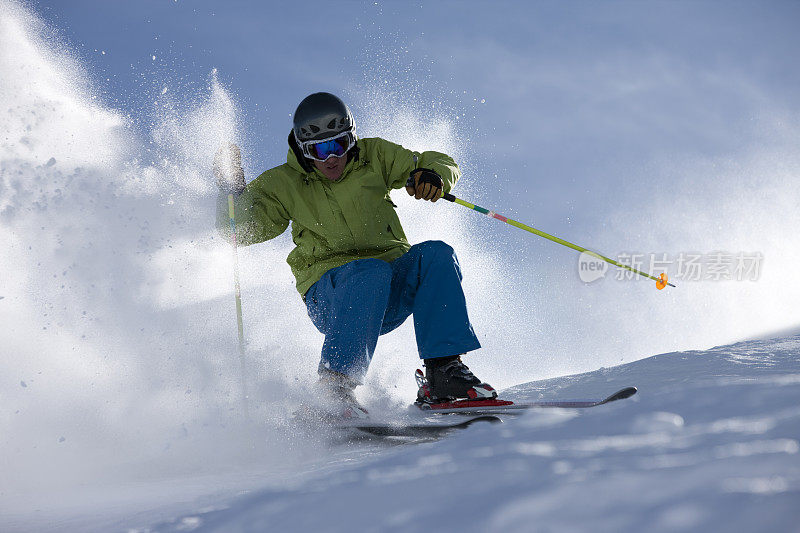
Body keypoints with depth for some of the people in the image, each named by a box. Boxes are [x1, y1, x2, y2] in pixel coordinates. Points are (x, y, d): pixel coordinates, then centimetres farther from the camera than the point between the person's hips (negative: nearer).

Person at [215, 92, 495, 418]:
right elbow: (240, 229, -1)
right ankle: (334, 383, -41)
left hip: (391, 293, 3)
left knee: (436, 255, -25)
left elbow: (442, 164, 10)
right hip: (331, 295, -3)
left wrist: (433, 176, -13)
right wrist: (233, 190, -19)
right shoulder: (286, 184, 3)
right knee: (370, 272, -36)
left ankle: (444, 370, -25)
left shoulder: (374, 156, 7)